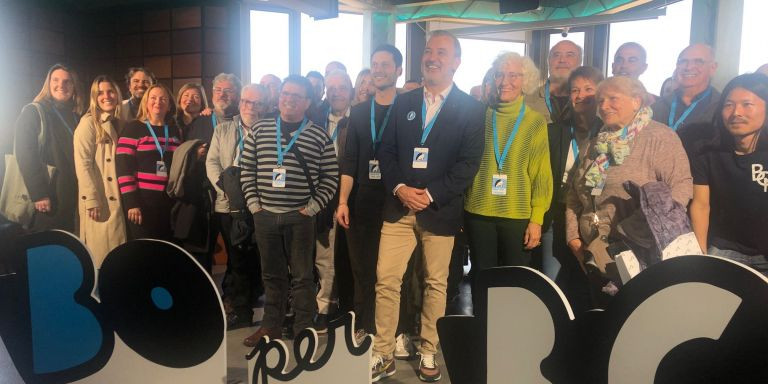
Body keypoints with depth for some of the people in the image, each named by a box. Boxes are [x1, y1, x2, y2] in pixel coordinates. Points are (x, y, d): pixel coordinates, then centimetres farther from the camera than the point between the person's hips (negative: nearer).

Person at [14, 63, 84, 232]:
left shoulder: (76, 117, 14)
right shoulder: (32, 112, -3)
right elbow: (25, 155, -12)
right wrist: (38, 194, -18)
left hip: (70, 196, 5)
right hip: (46, 197, -5)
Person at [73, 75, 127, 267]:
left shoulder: (118, 123, 14)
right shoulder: (88, 122, -6)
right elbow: (82, 163, -14)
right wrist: (92, 200, -20)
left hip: (117, 199, 6)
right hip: (98, 201, -6)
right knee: (100, 255, 0)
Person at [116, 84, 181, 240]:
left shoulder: (174, 130, 13)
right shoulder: (133, 128, -1)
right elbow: (124, 168, -8)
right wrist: (131, 202, -13)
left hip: (169, 201, 4)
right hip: (142, 200, -4)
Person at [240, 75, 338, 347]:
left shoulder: (319, 135, 0)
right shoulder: (260, 130, 7)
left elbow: (331, 177, -1)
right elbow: (247, 170, 10)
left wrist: (312, 207, -7)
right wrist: (254, 203, 2)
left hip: (300, 217, -3)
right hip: (265, 215, 3)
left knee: (302, 276, 5)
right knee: (272, 274, 14)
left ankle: (303, 330, 17)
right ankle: (271, 326, 27)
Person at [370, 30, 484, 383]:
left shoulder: (470, 108, 1)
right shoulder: (403, 102, 12)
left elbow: (469, 162, -6)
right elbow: (386, 151, 8)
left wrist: (430, 194, -14)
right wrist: (399, 188, -8)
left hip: (440, 210, -2)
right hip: (399, 206, 3)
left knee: (436, 284, 8)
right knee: (386, 280, 1)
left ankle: (428, 353, 25)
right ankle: (383, 355, 14)